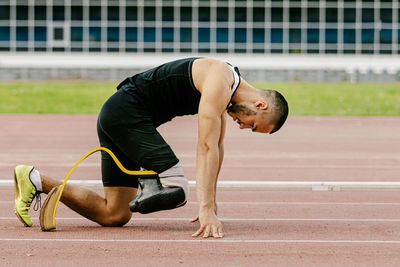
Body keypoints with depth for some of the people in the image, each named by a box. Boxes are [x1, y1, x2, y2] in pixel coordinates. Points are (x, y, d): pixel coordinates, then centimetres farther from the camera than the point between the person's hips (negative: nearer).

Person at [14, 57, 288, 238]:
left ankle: (35, 180, 9)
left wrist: (211, 201, 26)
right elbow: (206, 147, -22)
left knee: (115, 216, 7)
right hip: (126, 111, -10)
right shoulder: (219, 83, -16)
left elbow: (217, 146, 24)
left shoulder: (225, 92, 14)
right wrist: (207, 209, -26)